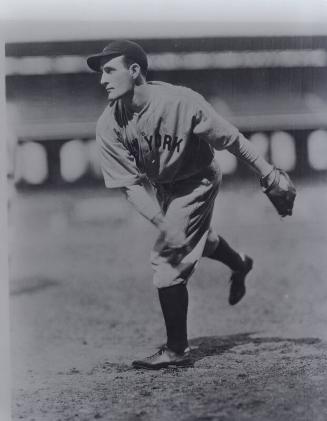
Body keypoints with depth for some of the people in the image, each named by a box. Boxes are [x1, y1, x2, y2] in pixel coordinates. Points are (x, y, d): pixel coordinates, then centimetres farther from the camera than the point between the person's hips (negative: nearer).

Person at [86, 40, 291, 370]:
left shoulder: (180, 101, -32)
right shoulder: (108, 126, -21)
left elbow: (232, 139, -22)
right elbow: (130, 184, -21)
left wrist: (269, 175, -16)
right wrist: (164, 224, -32)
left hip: (197, 183, -6)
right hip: (163, 188, 6)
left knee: (167, 260, -13)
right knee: (185, 240, 29)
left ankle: (177, 351, -1)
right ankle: (239, 264, 62)